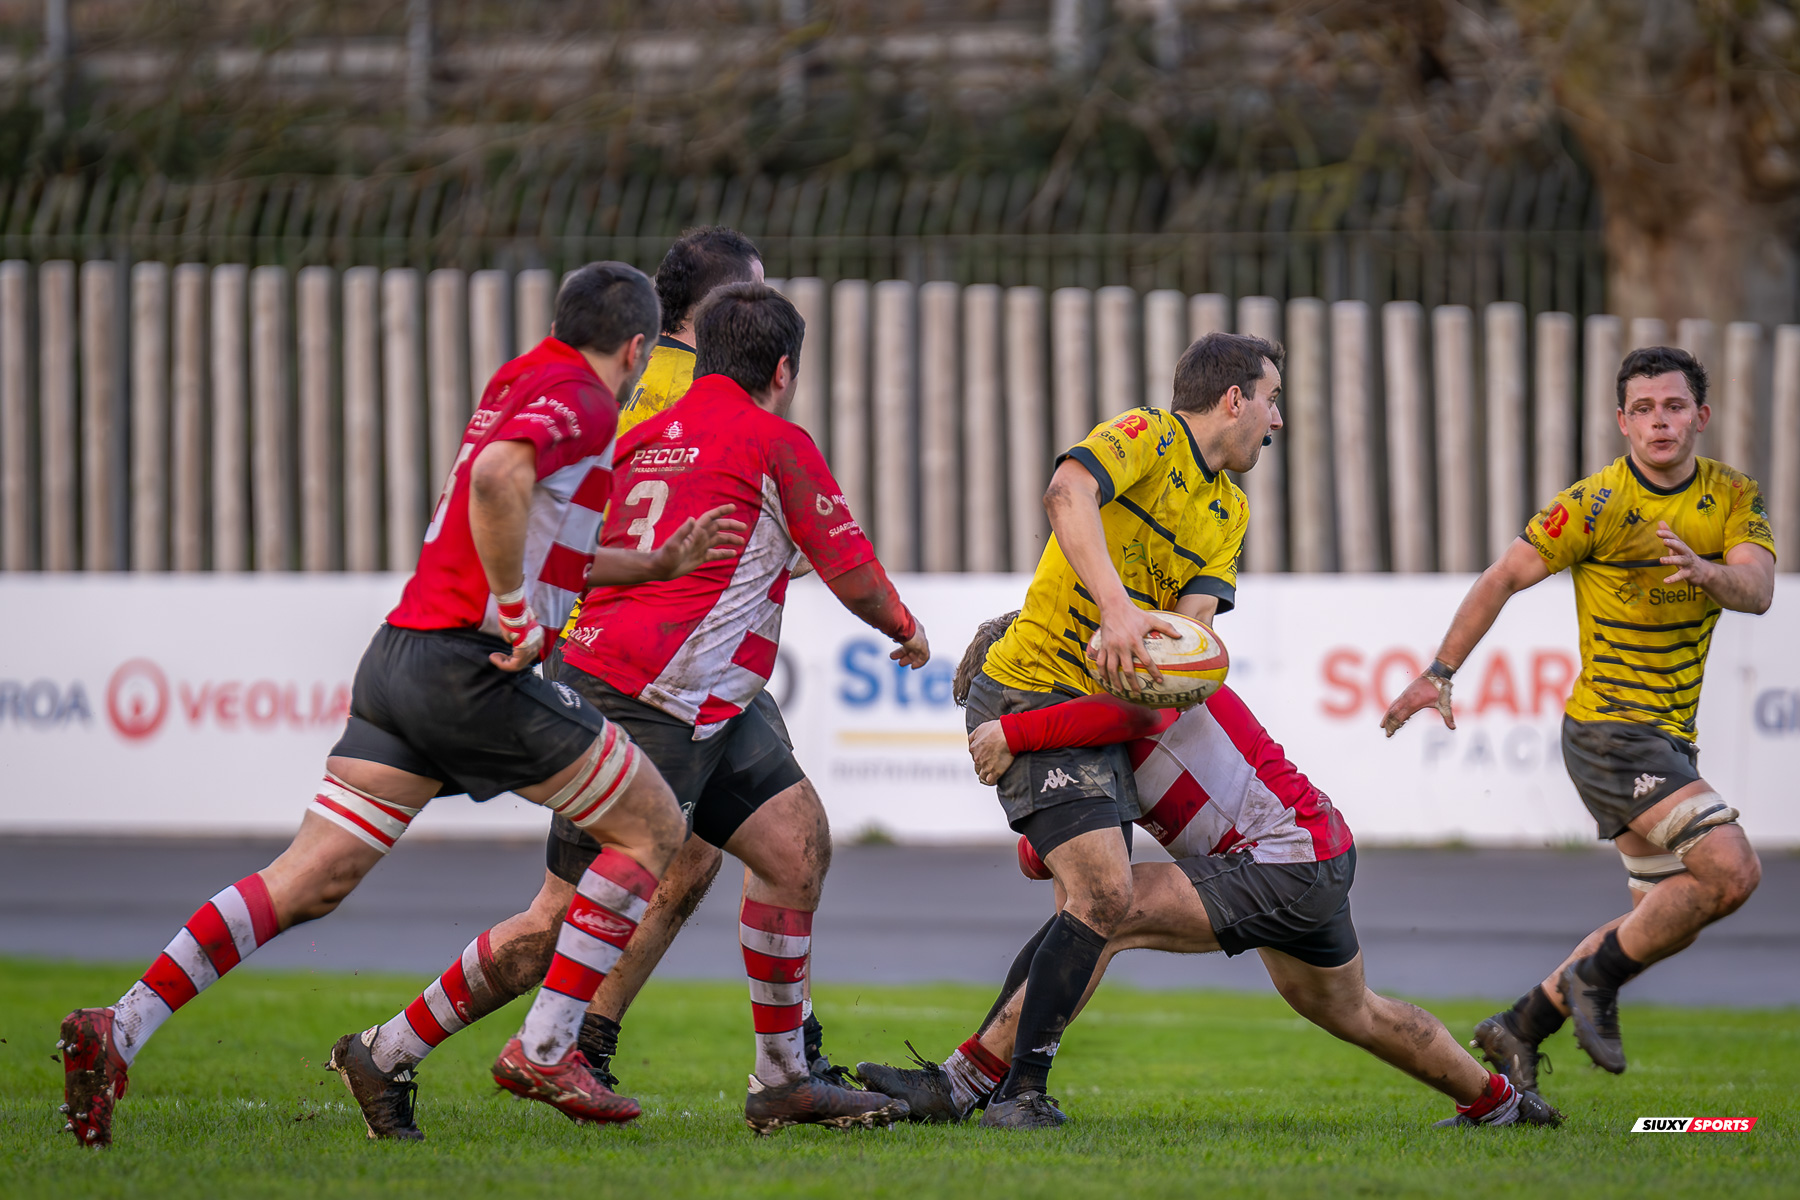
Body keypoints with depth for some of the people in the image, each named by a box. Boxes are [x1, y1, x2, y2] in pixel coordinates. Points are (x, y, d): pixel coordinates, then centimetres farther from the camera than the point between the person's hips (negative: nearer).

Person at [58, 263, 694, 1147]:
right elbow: (498, 476, -28)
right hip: (472, 668, -8)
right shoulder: (582, 401, -8)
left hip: (399, 656, 8)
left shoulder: (523, 376, 19)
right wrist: (515, 612, -21)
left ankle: (118, 1030, -9)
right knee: (653, 827, 5)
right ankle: (544, 1049, 1)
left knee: (310, 879, 3)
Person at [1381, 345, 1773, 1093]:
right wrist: (1440, 674, 0)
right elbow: (1504, 578, -2)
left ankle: (1521, 1028, 19)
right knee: (1730, 869, -21)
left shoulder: (1732, 497, 4)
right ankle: (1596, 980, -6)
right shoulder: (1597, 504, -12)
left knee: (1666, 920, 10)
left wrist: (1708, 572, -34)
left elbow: (1757, 590, -12)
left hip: (1671, 741, 7)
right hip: (1609, 728, -7)